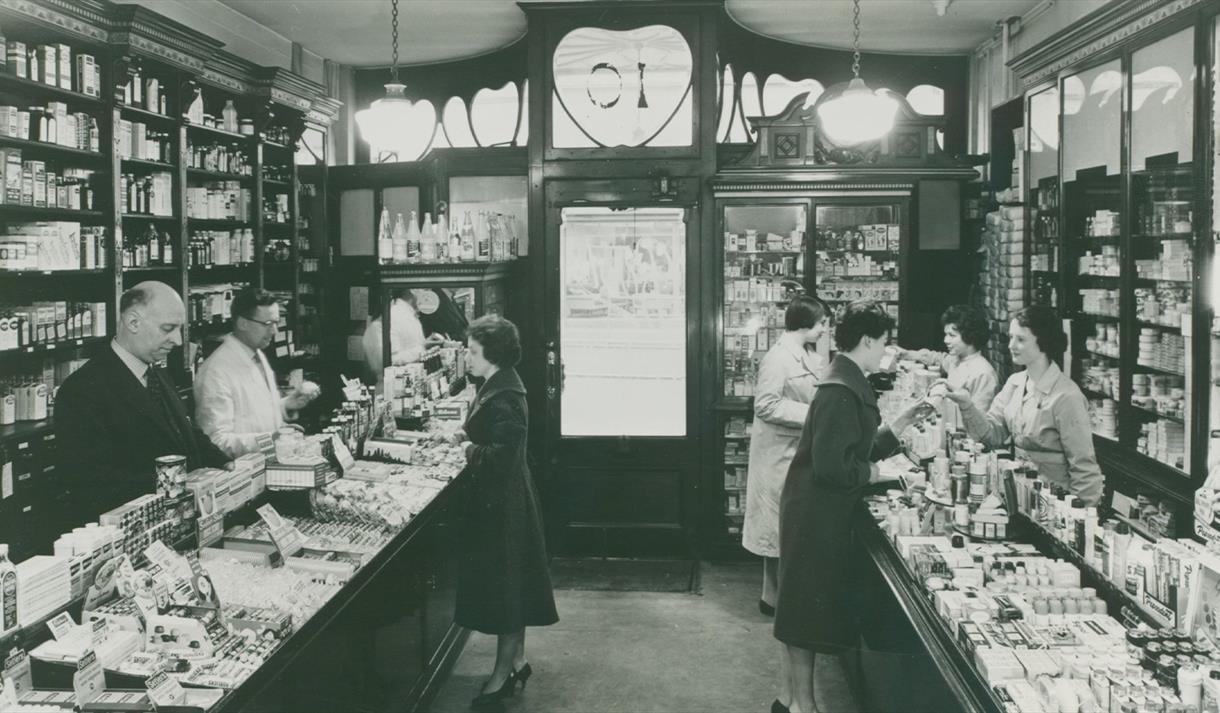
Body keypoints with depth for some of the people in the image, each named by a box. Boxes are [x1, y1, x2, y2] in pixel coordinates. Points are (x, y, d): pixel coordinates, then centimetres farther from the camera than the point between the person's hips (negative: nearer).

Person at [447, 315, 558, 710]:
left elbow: (502, 455, -26)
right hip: (504, 498, 10)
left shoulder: (504, 397, -22)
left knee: (504, 586, -1)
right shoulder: (499, 386, 10)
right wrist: (469, 436, 5)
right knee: (510, 583, 17)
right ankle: (517, 661, 28)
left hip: (502, 502, -10)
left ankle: (503, 674, 8)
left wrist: (470, 450, -13)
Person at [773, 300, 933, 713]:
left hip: (816, 515, 10)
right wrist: (869, 473, -11)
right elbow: (831, 465, -27)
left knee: (804, 608, 17)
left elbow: (854, 450, 14)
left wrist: (899, 425, 12)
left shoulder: (847, 383, 10)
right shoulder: (841, 391, -22)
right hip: (817, 517, -10)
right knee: (809, 608, 1)